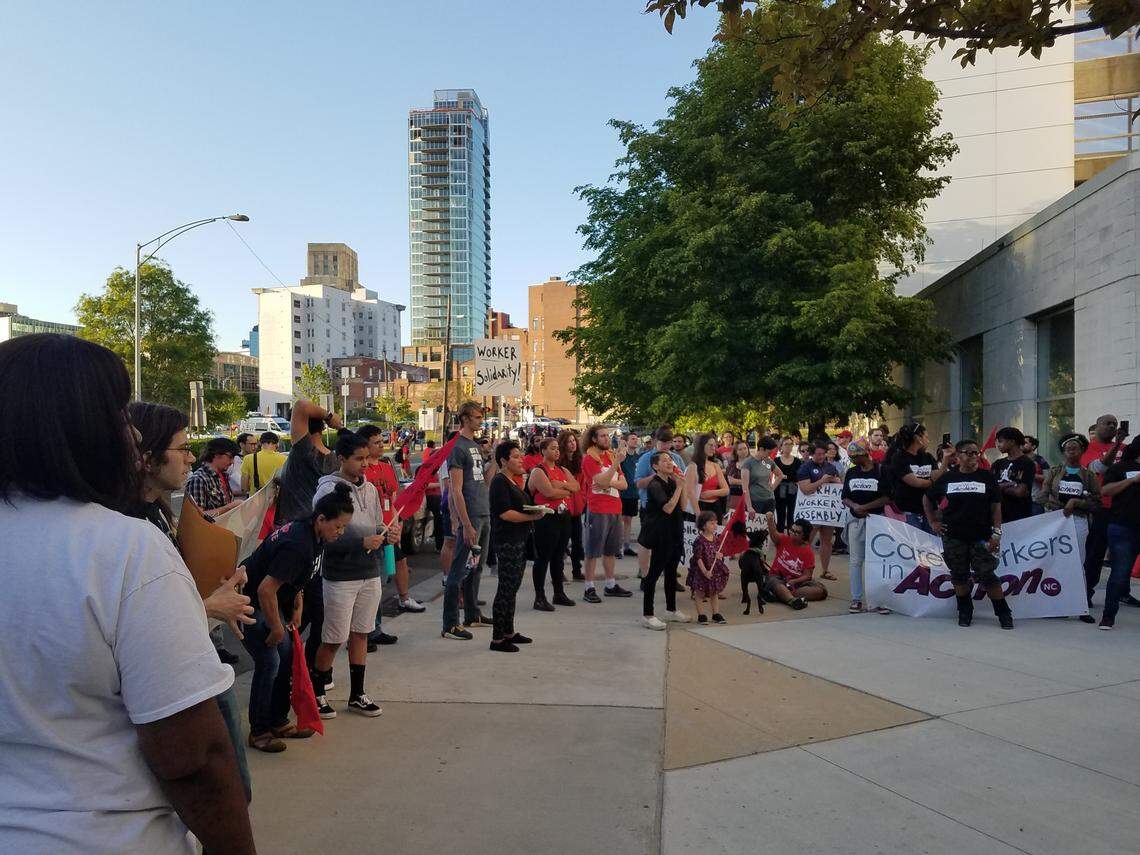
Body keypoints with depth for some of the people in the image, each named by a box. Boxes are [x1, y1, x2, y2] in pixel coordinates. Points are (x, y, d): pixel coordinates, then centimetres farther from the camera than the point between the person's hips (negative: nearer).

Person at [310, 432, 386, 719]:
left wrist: (387, 536, -7)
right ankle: (316, 692, 25)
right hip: (340, 577, -6)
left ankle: (357, 695, 26)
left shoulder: (370, 489, 6)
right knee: (334, 639, 3)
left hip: (370, 575, 6)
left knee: (360, 633, 14)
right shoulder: (328, 490, -13)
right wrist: (361, 543, -23)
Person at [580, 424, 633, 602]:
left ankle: (611, 585, 24)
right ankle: (589, 589, 4)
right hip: (597, 510, -7)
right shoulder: (589, 458, -8)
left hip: (615, 509, 7)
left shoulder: (611, 456, 14)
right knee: (593, 551, -1)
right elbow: (602, 481, -21)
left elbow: (623, 483, 8)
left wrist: (608, 483, -11)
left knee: (611, 550, 14)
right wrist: (617, 462, -24)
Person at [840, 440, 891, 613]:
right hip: (856, 521, 4)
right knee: (855, 561, 6)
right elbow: (845, 498, 10)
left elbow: (886, 498, -10)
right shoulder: (851, 473, 9)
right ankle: (856, 599, 12)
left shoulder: (881, 472, -5)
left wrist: (864, 507, -16)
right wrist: (855, 506, -11)